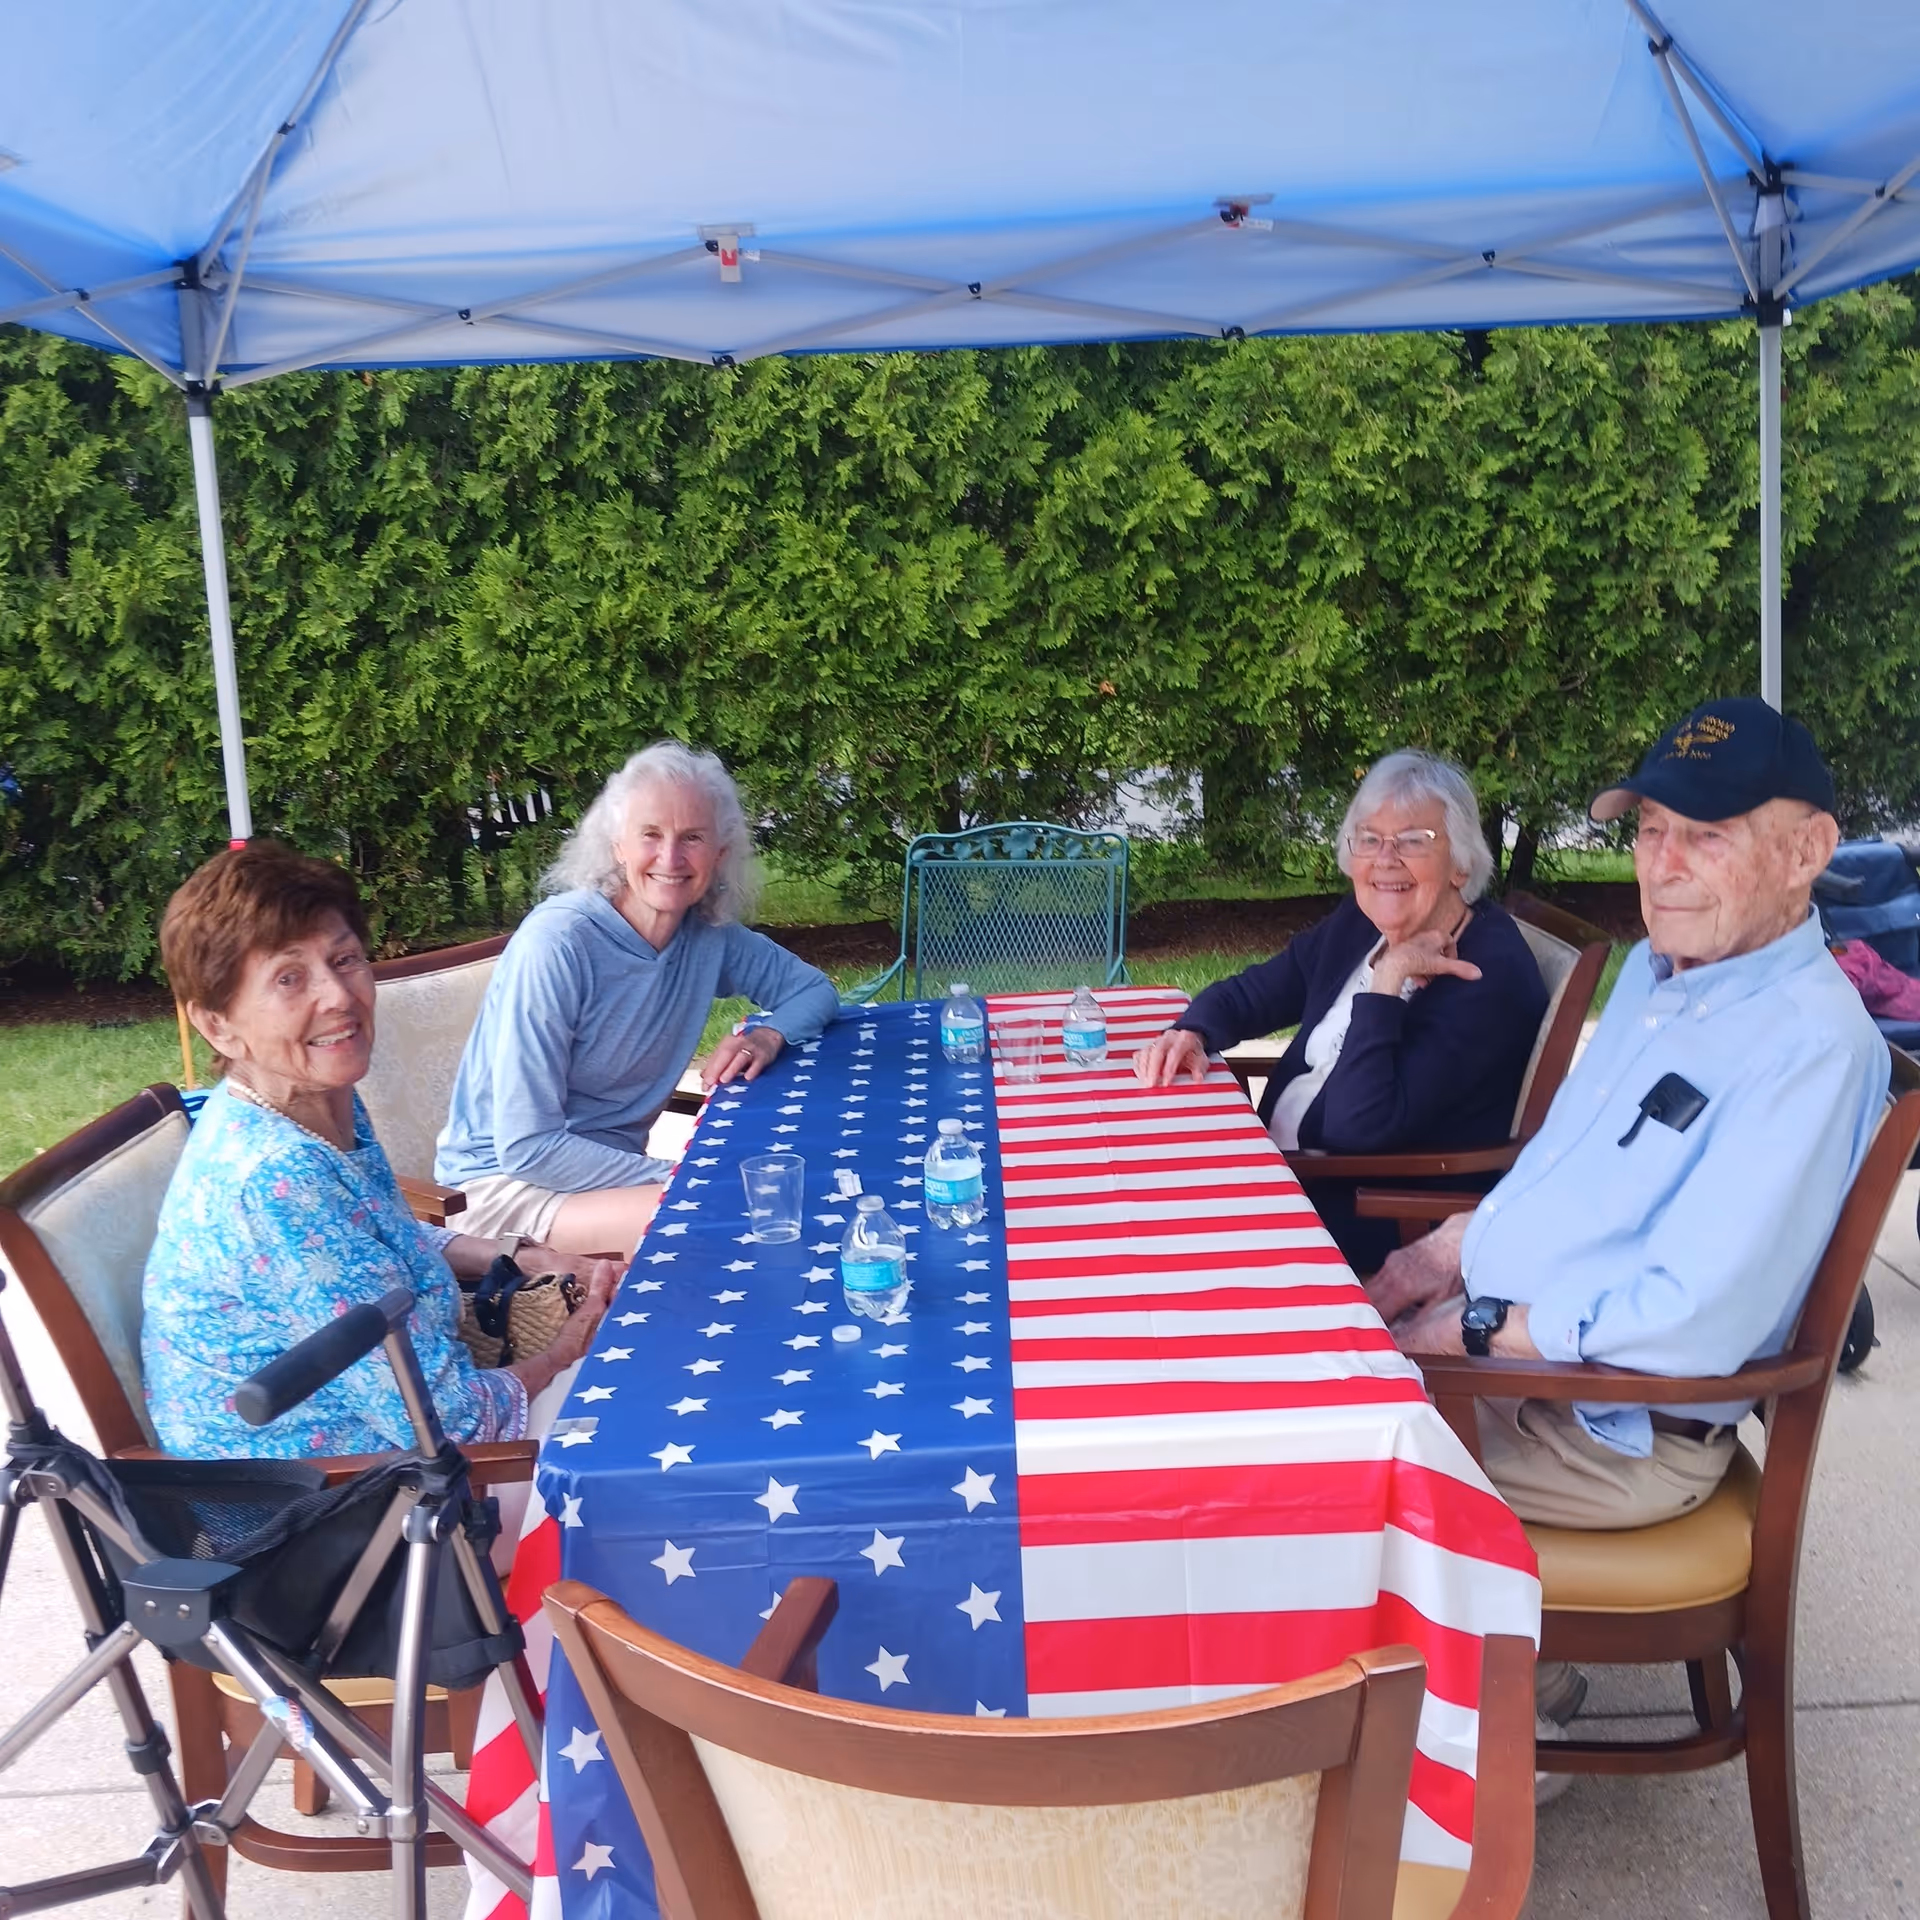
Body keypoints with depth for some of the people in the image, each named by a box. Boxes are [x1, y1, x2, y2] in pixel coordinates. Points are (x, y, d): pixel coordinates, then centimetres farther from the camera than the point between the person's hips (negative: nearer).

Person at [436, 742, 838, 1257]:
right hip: (508, 1182, -7)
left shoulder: (708, 935, -3)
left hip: (612, 1167, 7)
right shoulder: (555, 944, -22)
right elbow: (525, 1148, -22)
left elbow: (813, 988, 12)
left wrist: (768, 1035, -11)